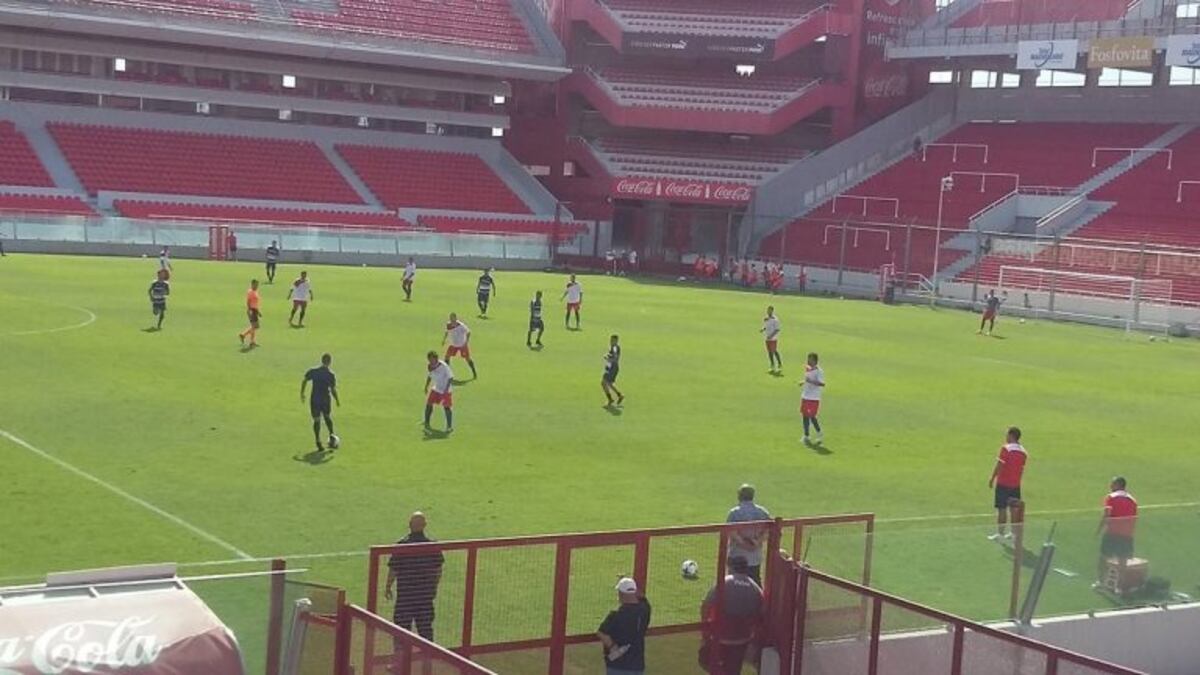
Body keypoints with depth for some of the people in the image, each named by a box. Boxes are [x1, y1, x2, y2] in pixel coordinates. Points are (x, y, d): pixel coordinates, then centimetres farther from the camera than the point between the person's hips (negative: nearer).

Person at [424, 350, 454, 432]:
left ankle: (449, 426, 5)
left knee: (447, 407, -6)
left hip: (445, 390, -6)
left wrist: (446, 388, -24)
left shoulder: (443, 366, -23)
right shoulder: (430, 366, -4)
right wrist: (426, 386, 12)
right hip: (435, 388, 6)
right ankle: (427, 424, 17)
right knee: (428, 404, 2)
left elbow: (450, 377, -19)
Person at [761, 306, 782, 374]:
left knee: (774, 351, -8)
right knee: (769, 352, 9)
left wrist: (771, 335, -22)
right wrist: (763, 330, 0)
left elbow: (778, 329, -15)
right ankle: (772, 366, 16)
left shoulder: (775, 319, -14)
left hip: (773, 338, -7)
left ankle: (780, 365, 1)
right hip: (767, 338, 7)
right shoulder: (766, 319, 9)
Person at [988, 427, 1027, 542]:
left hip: (1003, 484, -6)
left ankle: (1000, 533, 3)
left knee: (1002, 509, 0)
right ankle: (1013, 533, 17)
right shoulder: (1023, 451, 5)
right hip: (1016, 484, 6)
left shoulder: (1006, 449, -14)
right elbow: (1022, 469, 11)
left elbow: (999, 466, -14)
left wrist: (992, 479, -6)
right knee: (1014, 509, 11)